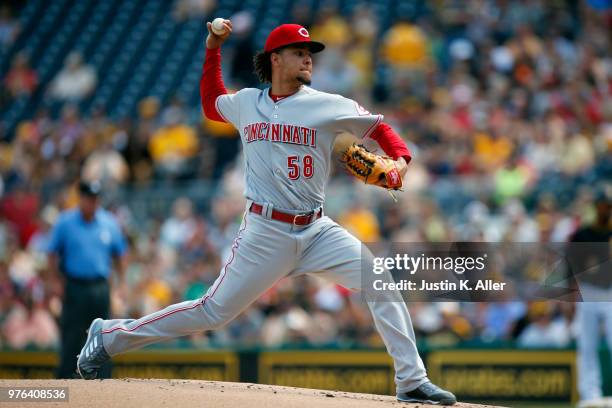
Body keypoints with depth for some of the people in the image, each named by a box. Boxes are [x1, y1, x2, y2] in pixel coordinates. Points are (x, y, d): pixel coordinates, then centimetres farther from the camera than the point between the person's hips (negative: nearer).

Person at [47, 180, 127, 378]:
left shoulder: (109, 223, 6)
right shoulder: (65, 222, -1)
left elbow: (119, 254, 14)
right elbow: (53, 254, 3)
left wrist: (122, 283, 7)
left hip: (101, 287, 3)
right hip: (75, 287, -3)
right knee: (71, 337, -2)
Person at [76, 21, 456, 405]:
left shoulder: (328, 106, -1)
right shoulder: (245, 103, 5)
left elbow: (380, 127, 4)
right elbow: (211, 104, 26)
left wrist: (399, 159, -16)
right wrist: (213, 49, 18)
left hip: (317, 231, 1)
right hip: (266, 233, -1)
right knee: (214, 312, -1)